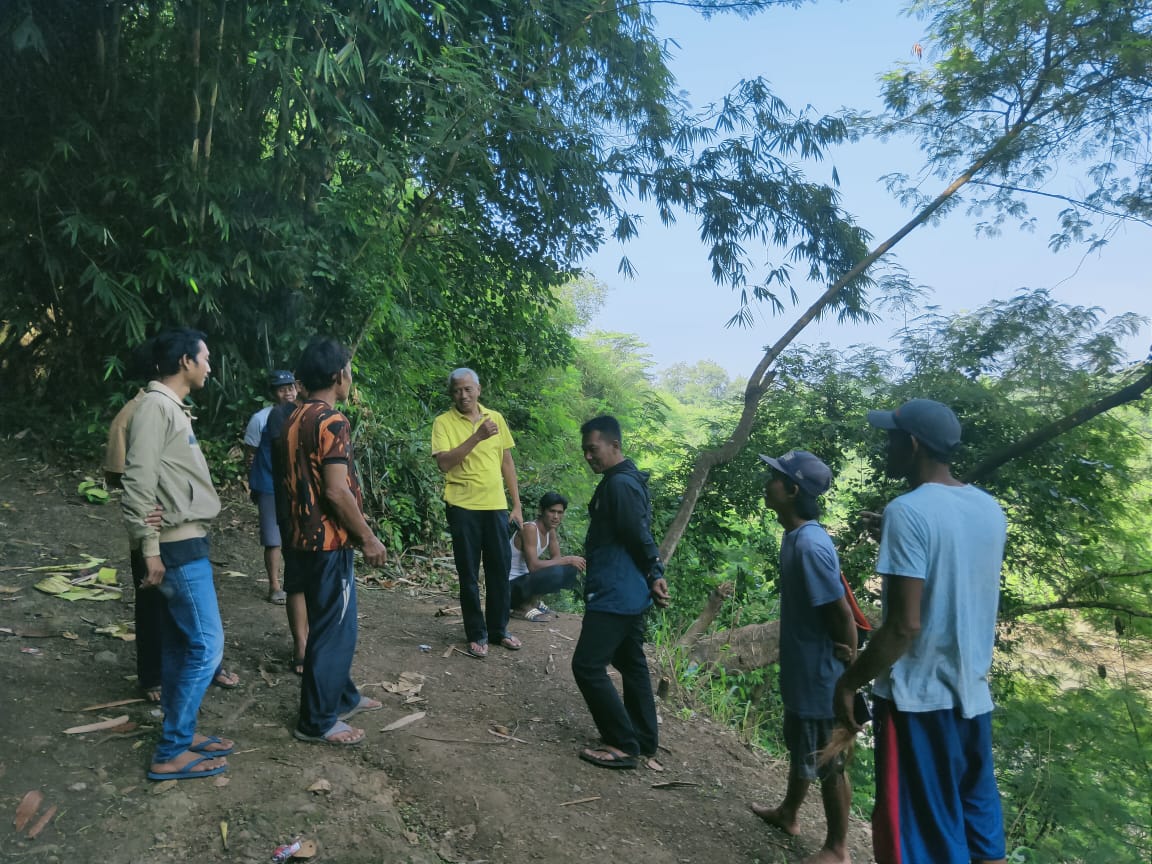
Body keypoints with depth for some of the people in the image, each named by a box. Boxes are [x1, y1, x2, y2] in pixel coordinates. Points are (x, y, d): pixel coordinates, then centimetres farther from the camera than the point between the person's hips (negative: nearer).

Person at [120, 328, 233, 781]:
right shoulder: (156, 406, -16)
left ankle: (180, 734, 25)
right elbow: (138, 483, -21)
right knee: (206, 645, -6)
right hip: (178, 546, -10)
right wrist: (149, 550, -20)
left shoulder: (171, 407, 15)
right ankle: (171, 753, 3)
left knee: (180, 644, 15)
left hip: (184, 543, 10)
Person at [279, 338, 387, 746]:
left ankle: (343, 697, 34)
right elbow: (337, 491, -23)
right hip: (329, 542, -10)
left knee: (333, 624, 21)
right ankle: (317, 721, 11)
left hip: (304, 538, 10)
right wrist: (368, 538, -14)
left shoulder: (295, 420, 11)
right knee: (334, 630, 1)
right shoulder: (332, 421, -18)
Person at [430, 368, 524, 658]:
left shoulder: (495, 418, 7)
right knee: (468, 574, 5)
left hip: (496, 505, 3)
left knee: (500, 569, 10)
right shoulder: (443, 422, -4)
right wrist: (477, 437, -25)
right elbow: (444, 463, -17)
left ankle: (498, 629, 25)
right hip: (463, 507, -3)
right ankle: (476, 634, 18)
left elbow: (507, 462, 11)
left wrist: (517, 505, 8)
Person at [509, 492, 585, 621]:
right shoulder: (529, 529, -22)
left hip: (526, 578, 9)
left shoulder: (551, 530, 5)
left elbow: (557, 558, 7)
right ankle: (524, 607, -11)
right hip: (510, 587, -9)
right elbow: (533, 566, -30)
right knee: (555, 572, -31)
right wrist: (568, 560, -25)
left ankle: (533, 601, 8)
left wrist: (574, 562, -16)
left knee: (571, 570, 2)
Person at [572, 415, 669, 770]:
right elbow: (640, 535, 15)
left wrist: (655, 575, -7)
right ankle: (644, 741, 26)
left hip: (615, 594, -11)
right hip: (629, 594, 11)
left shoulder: (620, 484, -19)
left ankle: (624, 745, 1)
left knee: (588, 666, -6)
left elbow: (639, 536, -19)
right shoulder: (624, 480, 14)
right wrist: (653, 576, 11)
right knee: (631, 664, 17)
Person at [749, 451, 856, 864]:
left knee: (828, 762, 8)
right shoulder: (795, 536, 2)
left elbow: (842, 612, -24)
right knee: (801, 750, 26)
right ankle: (788, 813, 46)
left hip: (822, 675, -9)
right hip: (801, 669, 9)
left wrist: (849, 669, -14)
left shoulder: (810, 544, -28)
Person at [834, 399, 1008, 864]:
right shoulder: (991, 509, 5)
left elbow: (904, 625, -22)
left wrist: (849, 682, -12)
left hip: (920, 696, -7)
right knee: (979, 821, 18)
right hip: (973, 692, 7)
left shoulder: (908, 511, -19)